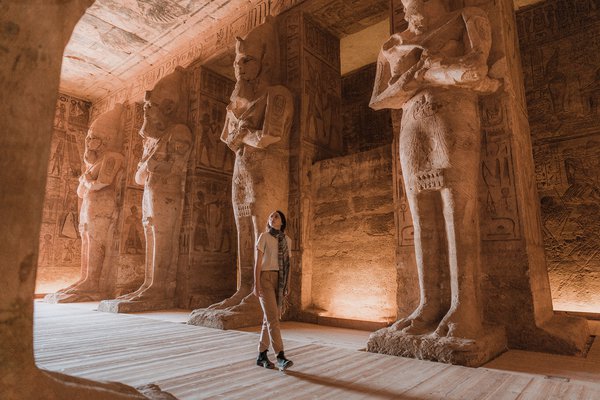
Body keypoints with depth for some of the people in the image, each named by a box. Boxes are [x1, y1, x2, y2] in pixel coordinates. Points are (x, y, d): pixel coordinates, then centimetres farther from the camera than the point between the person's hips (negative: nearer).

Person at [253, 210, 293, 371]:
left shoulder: (287, 240, 11)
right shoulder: (264, 236, -4)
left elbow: (287, 265, 13)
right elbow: (257, 261, -8)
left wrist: (287, 285, 11)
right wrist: (256, 284, -14)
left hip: (279, 281, 6)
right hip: (265, 279, -5)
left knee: (270, 318, 7)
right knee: (273, 318, -13)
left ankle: (261, 356, 17)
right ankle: (281, 357, -12)